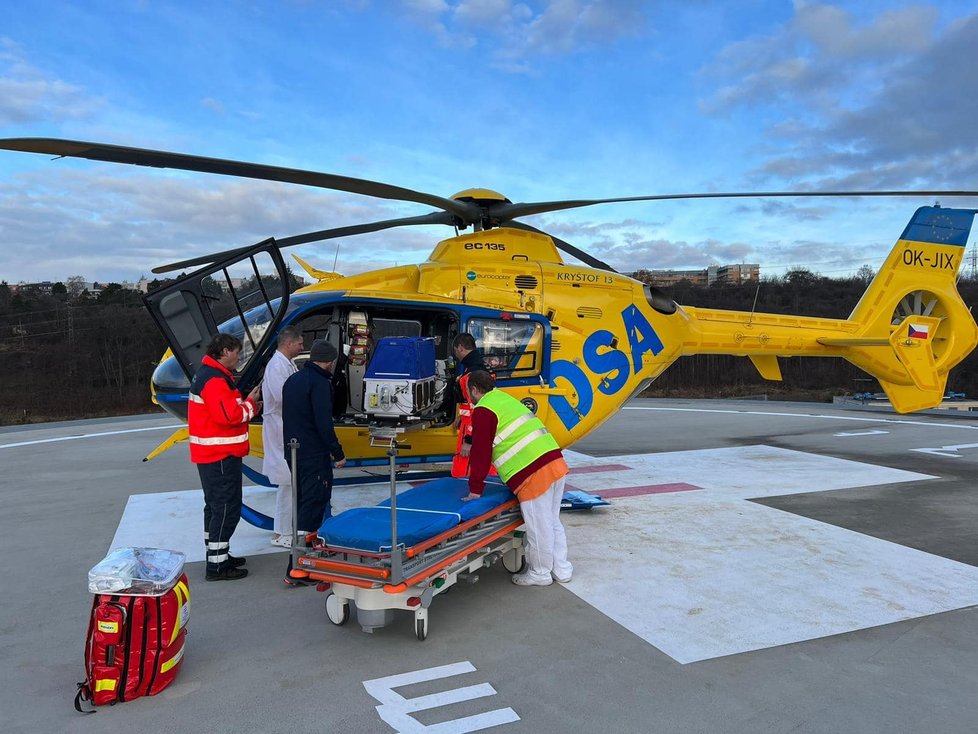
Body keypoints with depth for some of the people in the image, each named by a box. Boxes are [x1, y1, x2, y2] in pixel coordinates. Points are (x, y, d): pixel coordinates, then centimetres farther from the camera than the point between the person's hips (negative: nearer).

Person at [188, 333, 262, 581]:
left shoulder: (208, 375, 15)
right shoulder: (215, 380, -19)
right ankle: (217, 566, -1)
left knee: (216, 506, 18)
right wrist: (250, 403, -10)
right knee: (226, 508, -6)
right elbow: (229, 416, -26)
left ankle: (218, 556, 30)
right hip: (221, 455, -11)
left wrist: (249, 408, 6)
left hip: (212, 454, 11)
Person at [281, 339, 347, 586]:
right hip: (314, 457, -10)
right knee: (311, 509, -7)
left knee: (302, 504, 21)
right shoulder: (319, 383, -15)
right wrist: (338, 454, -13)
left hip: (293, 453, 10)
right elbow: (324, 423, -20)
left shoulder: (292, 380, 13)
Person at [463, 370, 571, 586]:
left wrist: (475, 489, 3)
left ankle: (540, 574, 21)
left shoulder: (483, 411, -4)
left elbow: (481, 452, -4)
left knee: (538, 526, 6)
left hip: (533, 473, -9)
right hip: (556, 462, 9)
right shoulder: (506, 399, 24)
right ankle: (561, 569, 30)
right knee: (552, 521, 20)